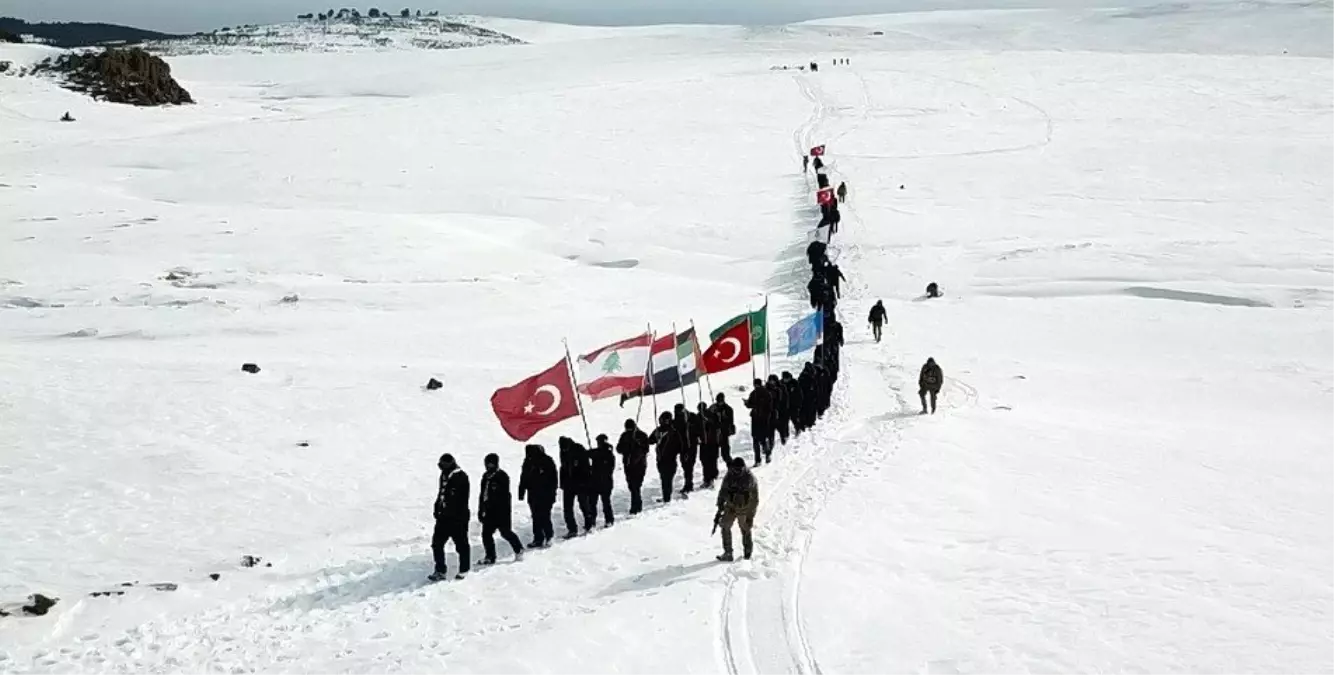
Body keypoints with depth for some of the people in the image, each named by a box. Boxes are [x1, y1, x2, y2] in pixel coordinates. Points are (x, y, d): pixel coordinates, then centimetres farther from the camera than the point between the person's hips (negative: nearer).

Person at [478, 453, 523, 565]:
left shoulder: (502, 476, -12)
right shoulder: (486, 477, 12)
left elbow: (504, 495, -17)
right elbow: (482, 495, 18)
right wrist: (481, 510, 16)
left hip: (501, 511, -7)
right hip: (489, 511, 7)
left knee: (505, 532, 0)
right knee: (486, 534, 2)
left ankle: (519, 550, 21)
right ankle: (490, 557, 10)